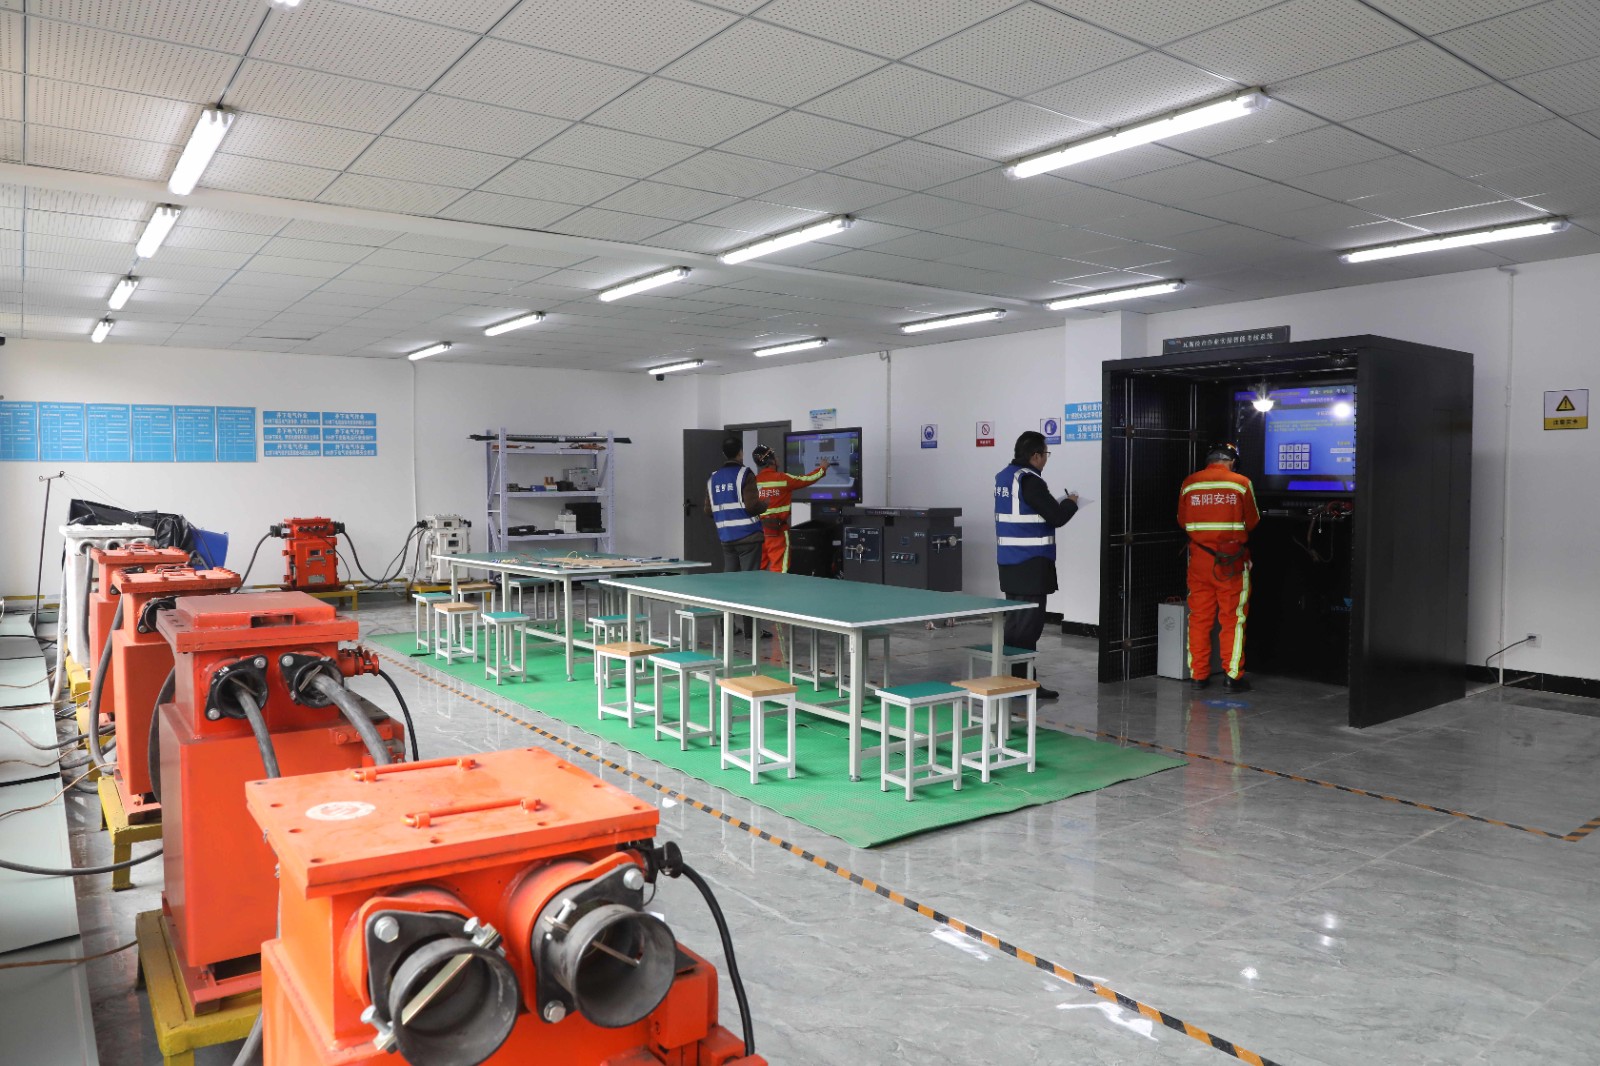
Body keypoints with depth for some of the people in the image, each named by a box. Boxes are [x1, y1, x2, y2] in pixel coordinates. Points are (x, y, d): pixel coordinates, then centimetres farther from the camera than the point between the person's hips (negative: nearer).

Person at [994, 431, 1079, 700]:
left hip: (1009, 562, 9)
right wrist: (1070, 503, 3)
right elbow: (1056, 517, -17)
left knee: (1015, 620, 15)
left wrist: (1056, 504, 17)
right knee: (1029, 624, -4)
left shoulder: (1004, 477, 11)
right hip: (1031, 564, -9)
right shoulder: (1029, 480, -17)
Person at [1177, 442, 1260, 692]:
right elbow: (1253, 521, 4)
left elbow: (1182, 521, 11)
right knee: (1233, 618, 4)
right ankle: (1232, 676, 4)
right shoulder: (1241, 483, -4)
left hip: (1199, 557, 3)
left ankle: (1198, 674, 12)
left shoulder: (1189, 483, 3)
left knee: (1199, 617, 8)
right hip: (1232, 559, -3)